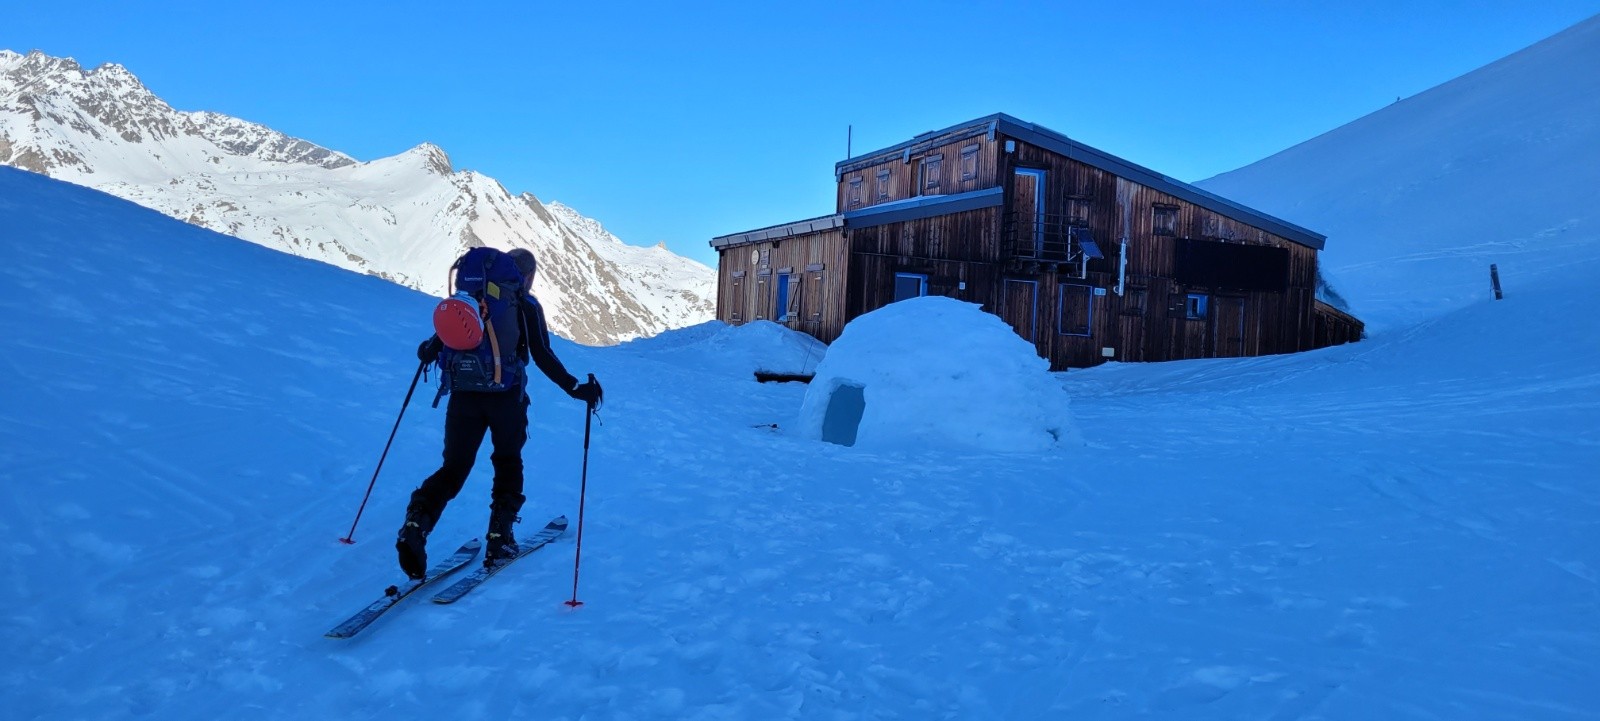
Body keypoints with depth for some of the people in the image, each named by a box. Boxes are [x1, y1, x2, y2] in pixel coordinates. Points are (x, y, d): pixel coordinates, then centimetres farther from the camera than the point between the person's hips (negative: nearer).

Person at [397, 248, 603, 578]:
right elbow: (543, 356, -9)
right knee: (508, 464, 17)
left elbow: (441, 340, 10)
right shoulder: (526, 305, -1)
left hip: (464, 394, 3)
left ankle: (417, 522, -16)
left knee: (453, 468, 8)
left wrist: (425, 353, 33)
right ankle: (499, 538, 11)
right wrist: (576, 388, -7)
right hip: (506, 397, -2)